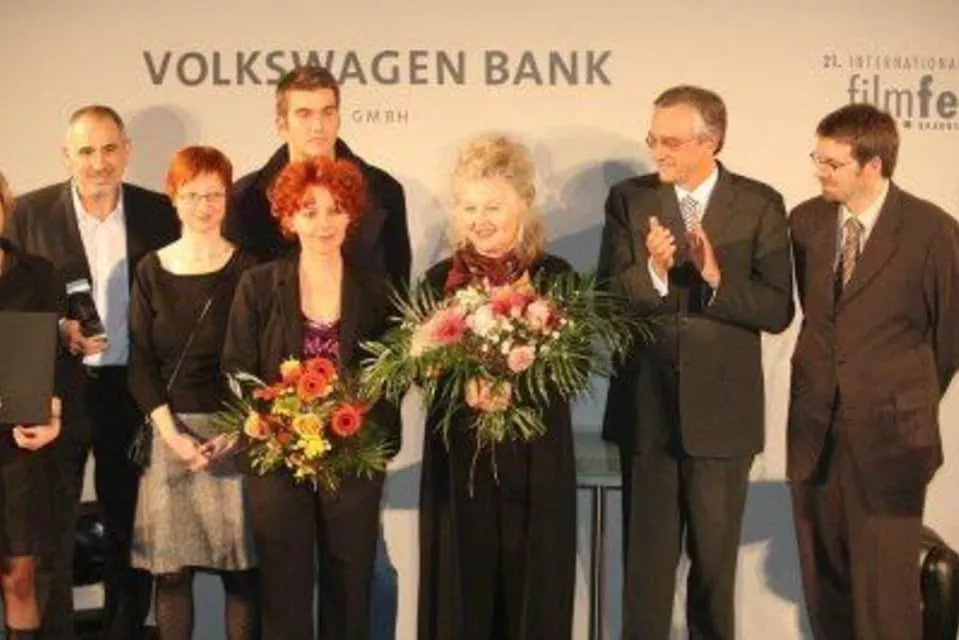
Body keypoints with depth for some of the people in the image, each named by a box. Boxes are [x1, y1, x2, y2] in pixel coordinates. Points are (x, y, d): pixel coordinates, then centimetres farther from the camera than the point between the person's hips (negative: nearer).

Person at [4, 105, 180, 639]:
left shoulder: (160, 213, 2)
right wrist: (56, 331, -17)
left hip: (132, 393, 2)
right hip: (57, 392, -1)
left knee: (131, 532, 13)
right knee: (51, 535, 4)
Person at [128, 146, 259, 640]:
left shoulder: (246, 269, 1)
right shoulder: (151, 270, 7)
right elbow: (139, 362, 4)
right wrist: (172, 433, -9)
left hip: (237, 431, -2)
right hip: (169, 432, 2)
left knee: (240, 567, 0)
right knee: (170, 568, 3)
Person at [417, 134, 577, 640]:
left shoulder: (555, 276, 0)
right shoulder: (440, 280, 5)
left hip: (536, 462, -1)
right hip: (458, 460, 1)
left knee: (533, 593, 5)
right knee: (461, 591, 6)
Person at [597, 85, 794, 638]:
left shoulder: (760, 205, -4)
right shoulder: (629, 199, 0)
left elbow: (778, 311, -8)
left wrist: (717, 277, -24)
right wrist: (653, 271, -23)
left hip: (722, 406, -1)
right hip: (646, 404, 1)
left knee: (716, 556, 13)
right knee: (646, 556, 11)